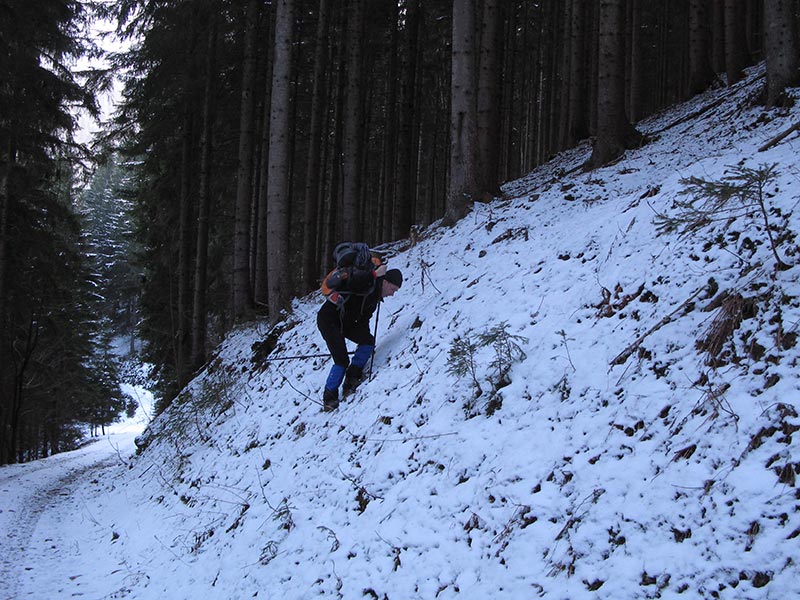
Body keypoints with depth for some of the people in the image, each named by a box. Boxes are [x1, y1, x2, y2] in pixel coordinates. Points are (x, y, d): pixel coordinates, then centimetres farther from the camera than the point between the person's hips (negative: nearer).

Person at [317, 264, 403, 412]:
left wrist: (366, 343, 17)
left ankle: (351, 380, 1)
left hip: (344, 321, 9)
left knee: (368, 341, -7)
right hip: (328, 318, -9)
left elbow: (364, 319, 19)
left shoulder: (376, 296, 12)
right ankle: (329, 398, 1)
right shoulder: (369, 283, -16)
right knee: (342, 360, -14)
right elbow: (351, 282, -38)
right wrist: (374, 275, -41)